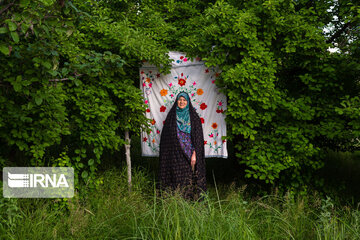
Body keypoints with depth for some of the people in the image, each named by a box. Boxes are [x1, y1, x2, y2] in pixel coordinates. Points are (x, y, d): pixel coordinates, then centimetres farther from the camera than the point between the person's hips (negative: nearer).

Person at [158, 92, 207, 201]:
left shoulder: (193, 116, 3)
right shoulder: (171, 116, 8)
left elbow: (198, 137, -1)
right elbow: (166, 136, 7)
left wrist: (194, 154, -11)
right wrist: (167, 154, -1)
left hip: (189, 154, -1)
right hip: (175, 154, 1)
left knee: (189, 177, -2)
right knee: (176, 177, 0)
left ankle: (191, 198, 8)